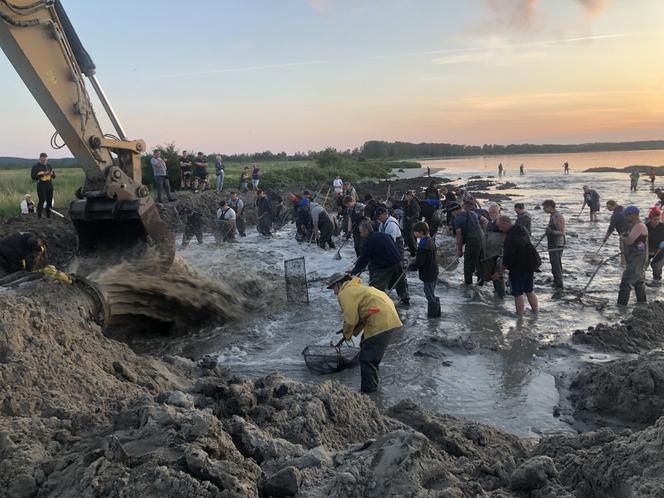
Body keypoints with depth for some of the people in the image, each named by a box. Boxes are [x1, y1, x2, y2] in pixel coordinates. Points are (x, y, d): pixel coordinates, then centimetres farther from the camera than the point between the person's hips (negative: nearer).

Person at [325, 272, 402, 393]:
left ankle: (368, 391, 0)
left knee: (367, 358, -6)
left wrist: (347, 333, 7)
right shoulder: (356, 288, 26)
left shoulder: (344, 294, -6)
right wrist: (351, 331, 18)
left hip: (381, 323, -11)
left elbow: (351, 319, -11)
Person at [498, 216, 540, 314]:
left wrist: (503, 268, -9)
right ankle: (536, 311, 29)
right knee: (529, 291, 21)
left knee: (518, 294, 2)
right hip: (530, 265, 9)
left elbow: (508, 255, -22)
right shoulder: (522, 229, 4)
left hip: (518, 268, -9)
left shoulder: (510, 237, -25)